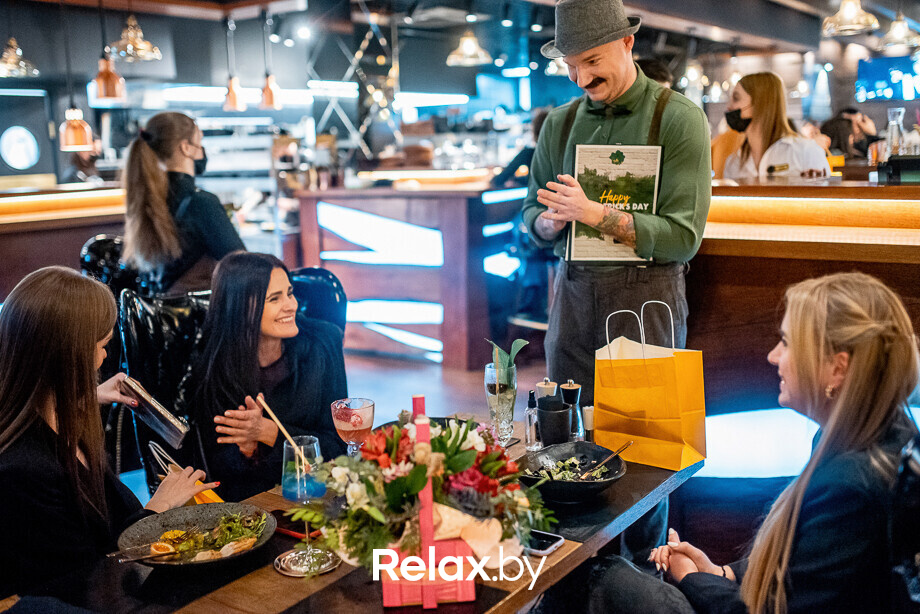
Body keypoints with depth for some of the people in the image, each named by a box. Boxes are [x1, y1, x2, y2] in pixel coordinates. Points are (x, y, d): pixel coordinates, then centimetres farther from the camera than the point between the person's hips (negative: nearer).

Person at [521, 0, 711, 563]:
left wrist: (596, 215, -20)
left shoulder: (679, 119, -5)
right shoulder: (561, 124, 10)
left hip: (646, 295, -4)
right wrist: (549, 221, -9)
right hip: (574, 291, 4)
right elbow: (533, 217, 14)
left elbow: (682, 236, -12)